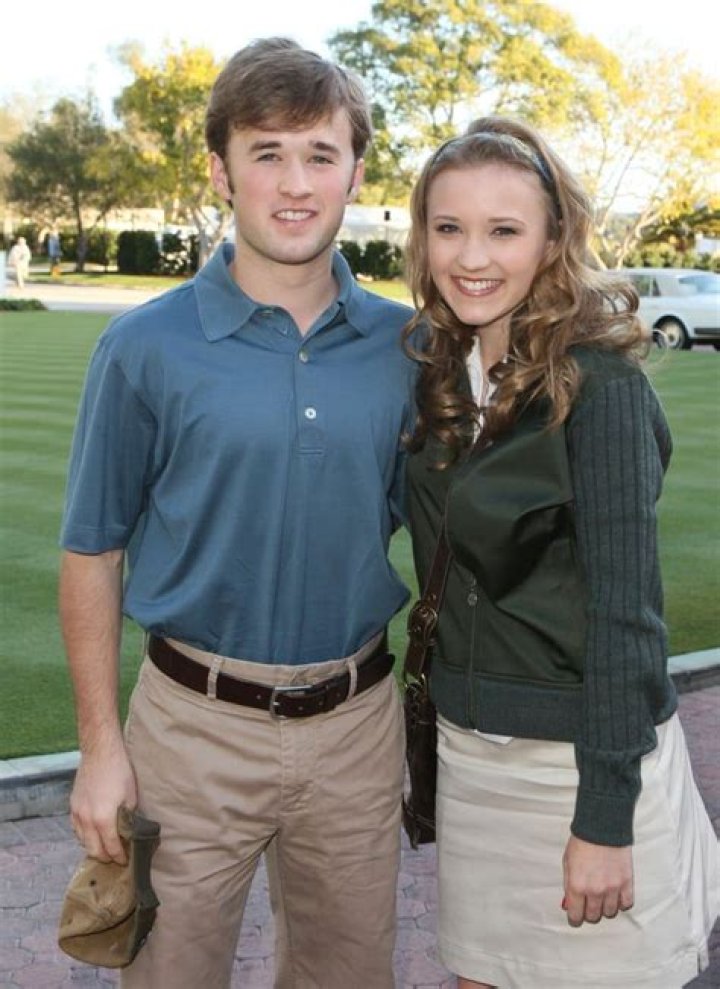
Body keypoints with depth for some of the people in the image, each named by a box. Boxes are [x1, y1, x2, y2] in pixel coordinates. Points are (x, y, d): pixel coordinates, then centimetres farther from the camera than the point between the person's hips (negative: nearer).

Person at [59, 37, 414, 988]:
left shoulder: (404, 343, -1)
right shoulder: (146, 346, -9)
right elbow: (92, 556, -4)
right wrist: (101, 749, -6)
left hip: (358, 723, 3)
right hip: (199, 726, -2)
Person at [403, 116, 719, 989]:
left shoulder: (598, 382, -16)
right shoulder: (440, 371, 3)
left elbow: (624, 606, -18)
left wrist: (605, 818, -17)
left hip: (581, 752, -6)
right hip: (466, 745, 6)